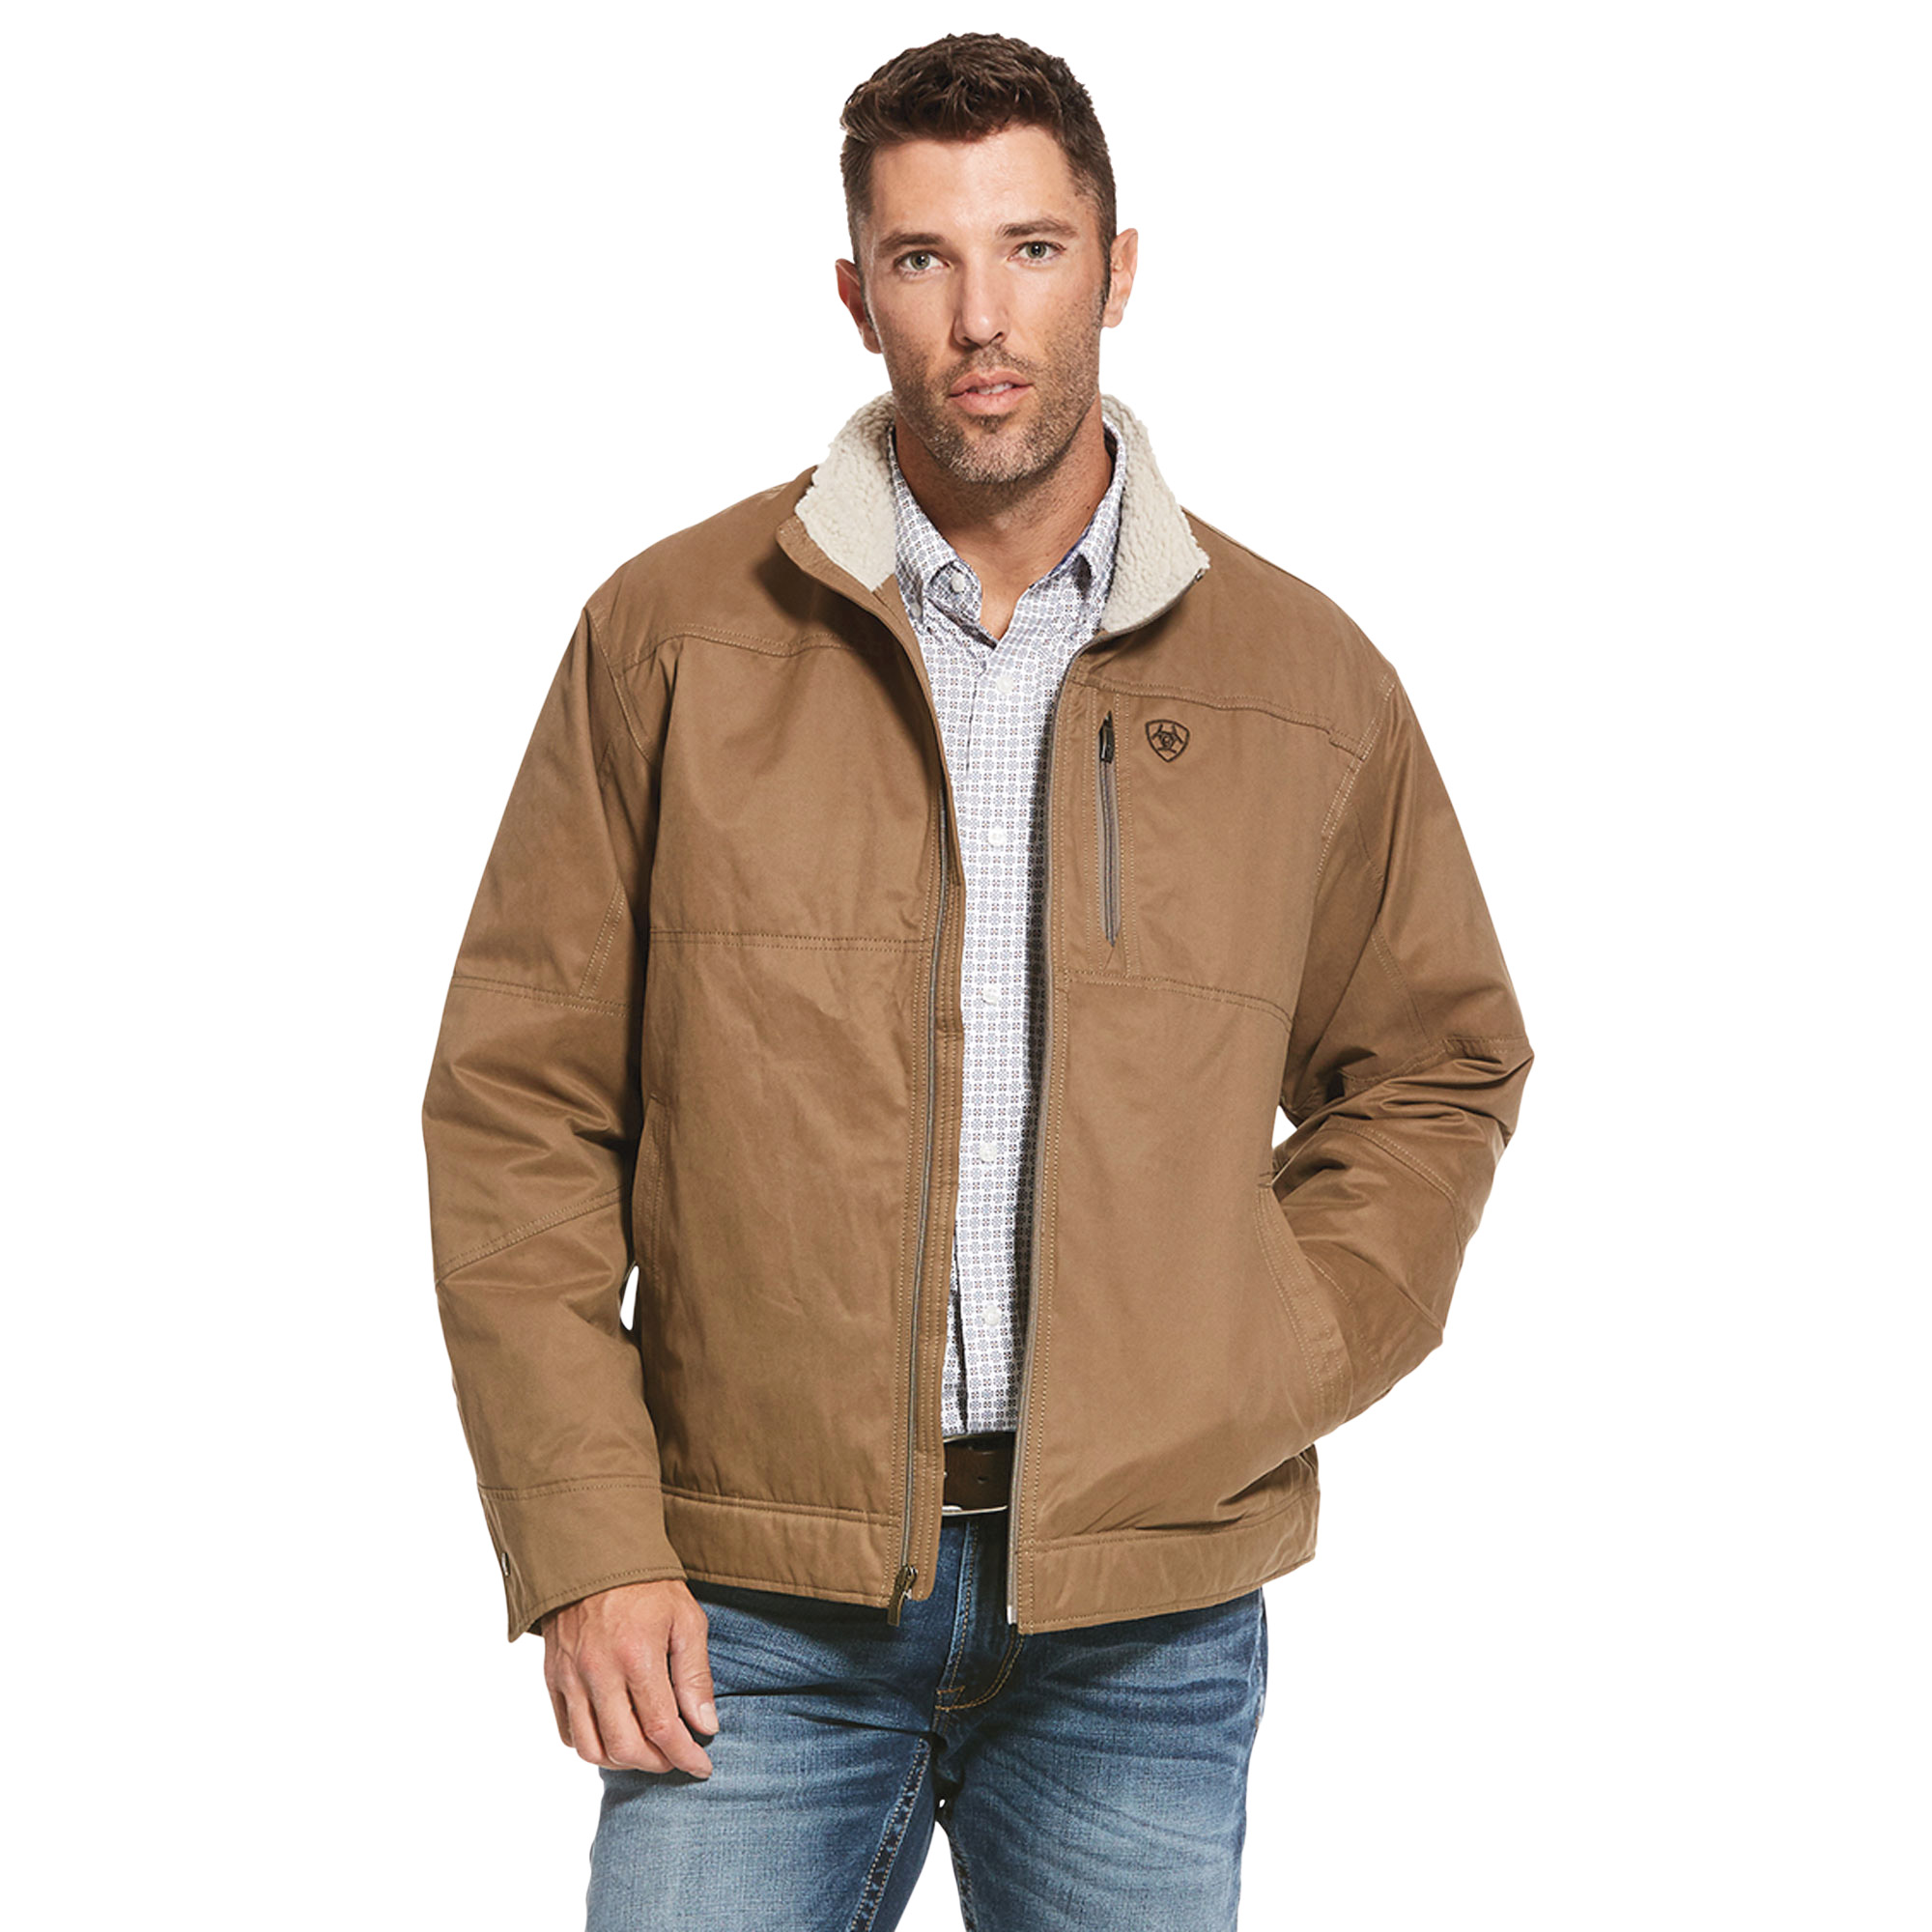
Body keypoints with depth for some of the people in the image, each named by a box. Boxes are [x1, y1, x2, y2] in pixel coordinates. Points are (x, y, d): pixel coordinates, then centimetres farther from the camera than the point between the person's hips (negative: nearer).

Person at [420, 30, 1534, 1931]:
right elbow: (518, 1106, 2)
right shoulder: (670, 636, 1)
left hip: (1145, 1621, 1)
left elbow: (1434, 1075, 15)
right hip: (756, 1606, -1)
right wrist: (588, 1545, -5)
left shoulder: (1308, 677, 4)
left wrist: (1250, 1391, 0)